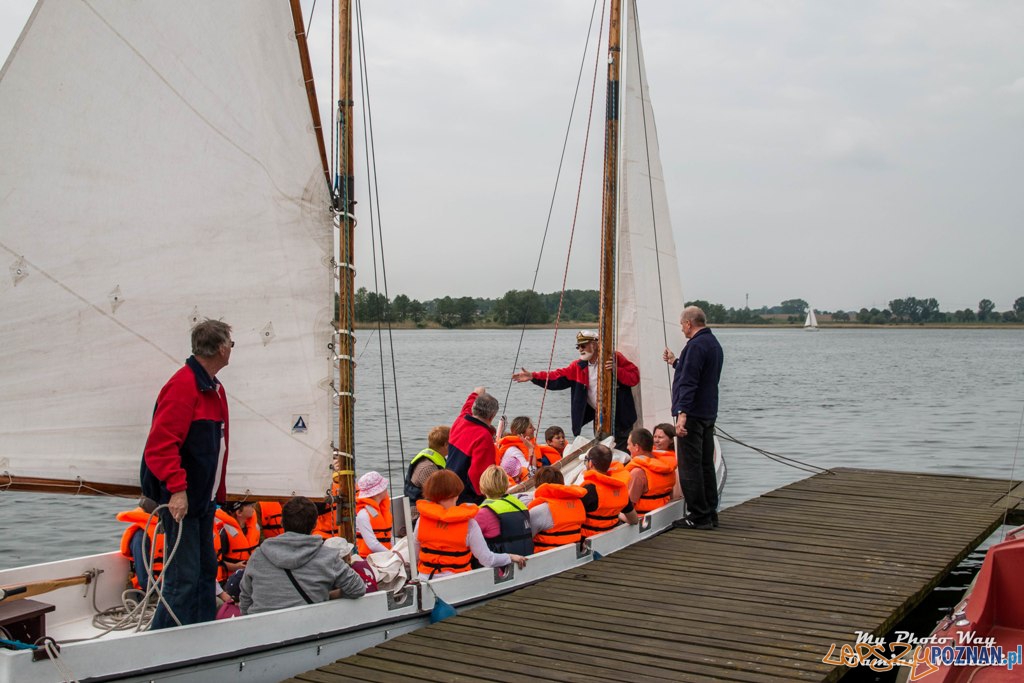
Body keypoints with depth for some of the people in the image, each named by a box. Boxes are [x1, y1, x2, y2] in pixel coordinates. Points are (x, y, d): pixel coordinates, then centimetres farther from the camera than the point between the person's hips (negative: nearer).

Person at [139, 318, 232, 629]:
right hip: (180, 498, -10)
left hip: (203, 497, 10)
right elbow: (161, 443, -23)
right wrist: (176, 488, -28)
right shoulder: (183, 385, -17)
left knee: (206, 569, 15)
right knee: (184, 576, -7)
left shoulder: (215, 389, 15)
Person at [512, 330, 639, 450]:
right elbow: (557, 377, 0)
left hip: (619, 416, -5)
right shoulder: (579, 366, 4)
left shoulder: (614, 358, -9)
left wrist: (616, 371, -30)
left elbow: (635, 377, -13)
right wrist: (533, 376, -10)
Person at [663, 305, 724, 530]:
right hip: (709, 414, 10)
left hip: (692, 414, -10)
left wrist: (682, 413, -27)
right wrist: (675, 362, 37)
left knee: (690, 465, -5)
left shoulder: (696, 345, -15)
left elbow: (689, 382, -23)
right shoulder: (714, 343, 17)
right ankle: (710, 514, 18)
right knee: (706, 464, 13)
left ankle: (698, 516, -3)